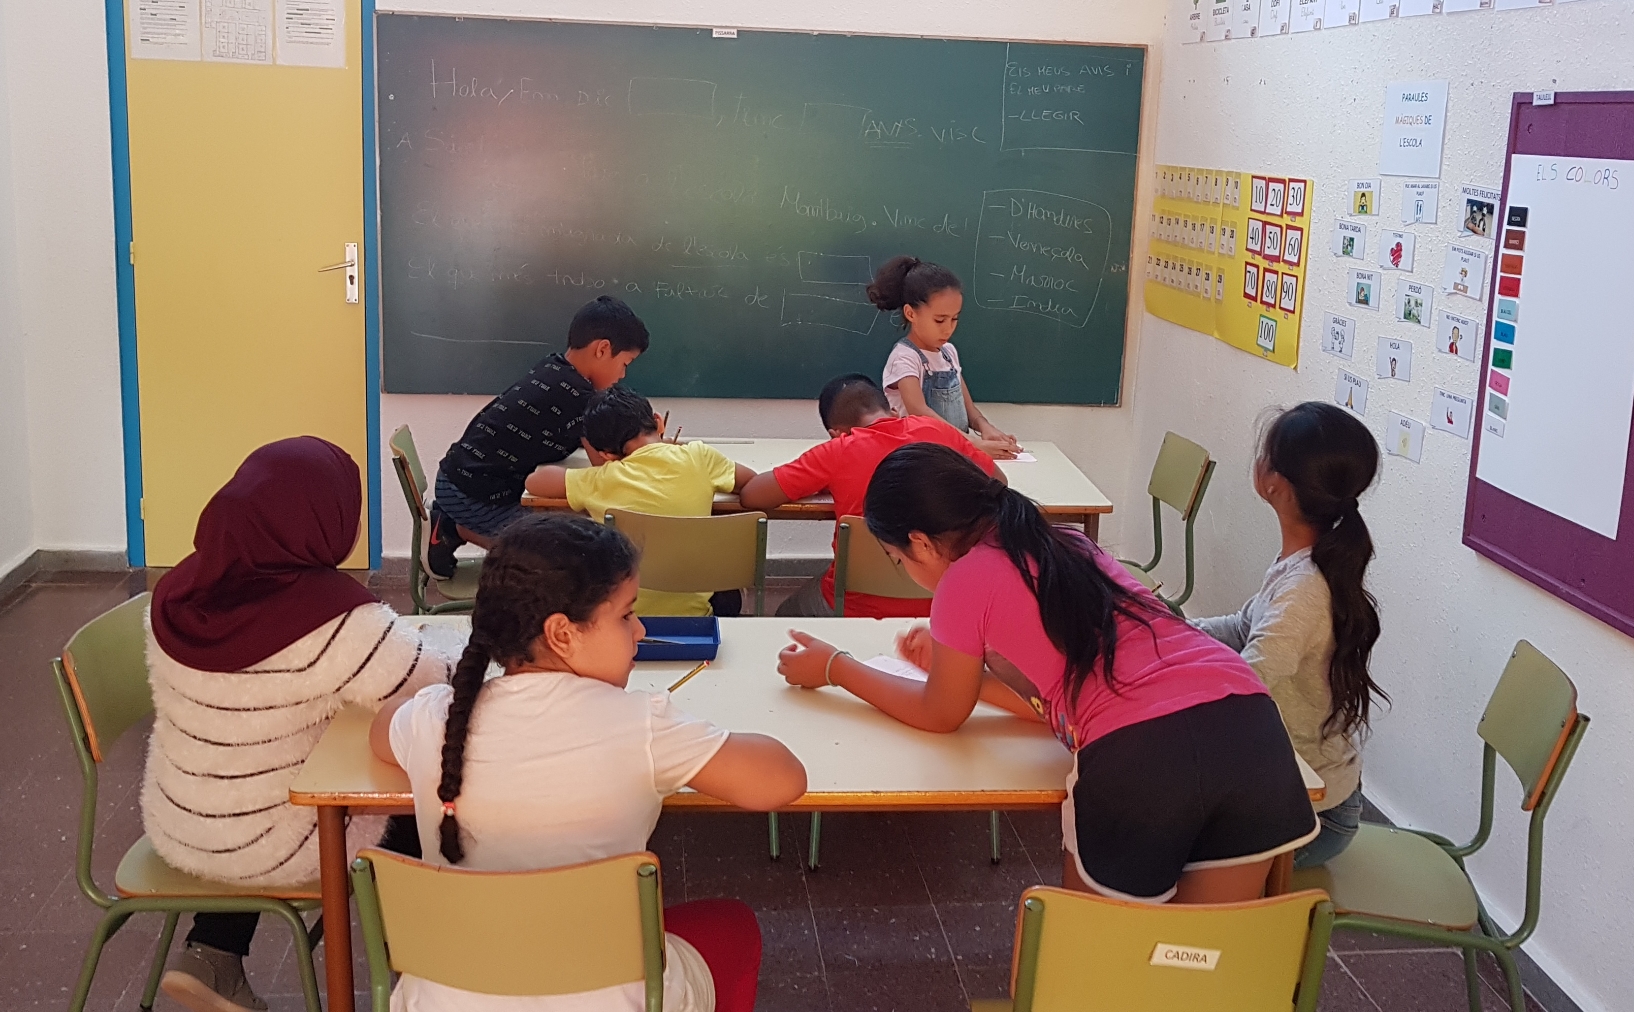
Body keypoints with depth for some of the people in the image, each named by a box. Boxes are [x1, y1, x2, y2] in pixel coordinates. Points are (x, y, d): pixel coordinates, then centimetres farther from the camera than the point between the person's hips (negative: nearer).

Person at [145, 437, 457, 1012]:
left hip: (173, 830, 6)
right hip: (267, 847, -6)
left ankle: (211, 956, 25)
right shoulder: (332, 618, -29)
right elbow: (443, 681, -20)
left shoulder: (179, 590, -8)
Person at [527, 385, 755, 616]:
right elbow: (751, 480, 10)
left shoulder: (602, 481, -8)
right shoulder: (699, 457, -8)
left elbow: (534, 481, 6)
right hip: (693, 611, 1)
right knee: (727, 596, 36)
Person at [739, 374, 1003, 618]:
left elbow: (751, 496, -9)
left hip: (858, 613, -4)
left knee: (787, 617, 29)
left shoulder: (838, 453, -12)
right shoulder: (939, 431, -3)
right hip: (937, 606, 4)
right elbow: (997, 481, 11)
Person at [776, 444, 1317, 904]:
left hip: (1140, 758, -7)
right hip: (1252, 728, 7)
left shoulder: (965, 581, 6)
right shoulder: (1066, 546, 25)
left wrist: (835, 667, 33)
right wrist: (956, 660, 40)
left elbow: (941, 715, 22)